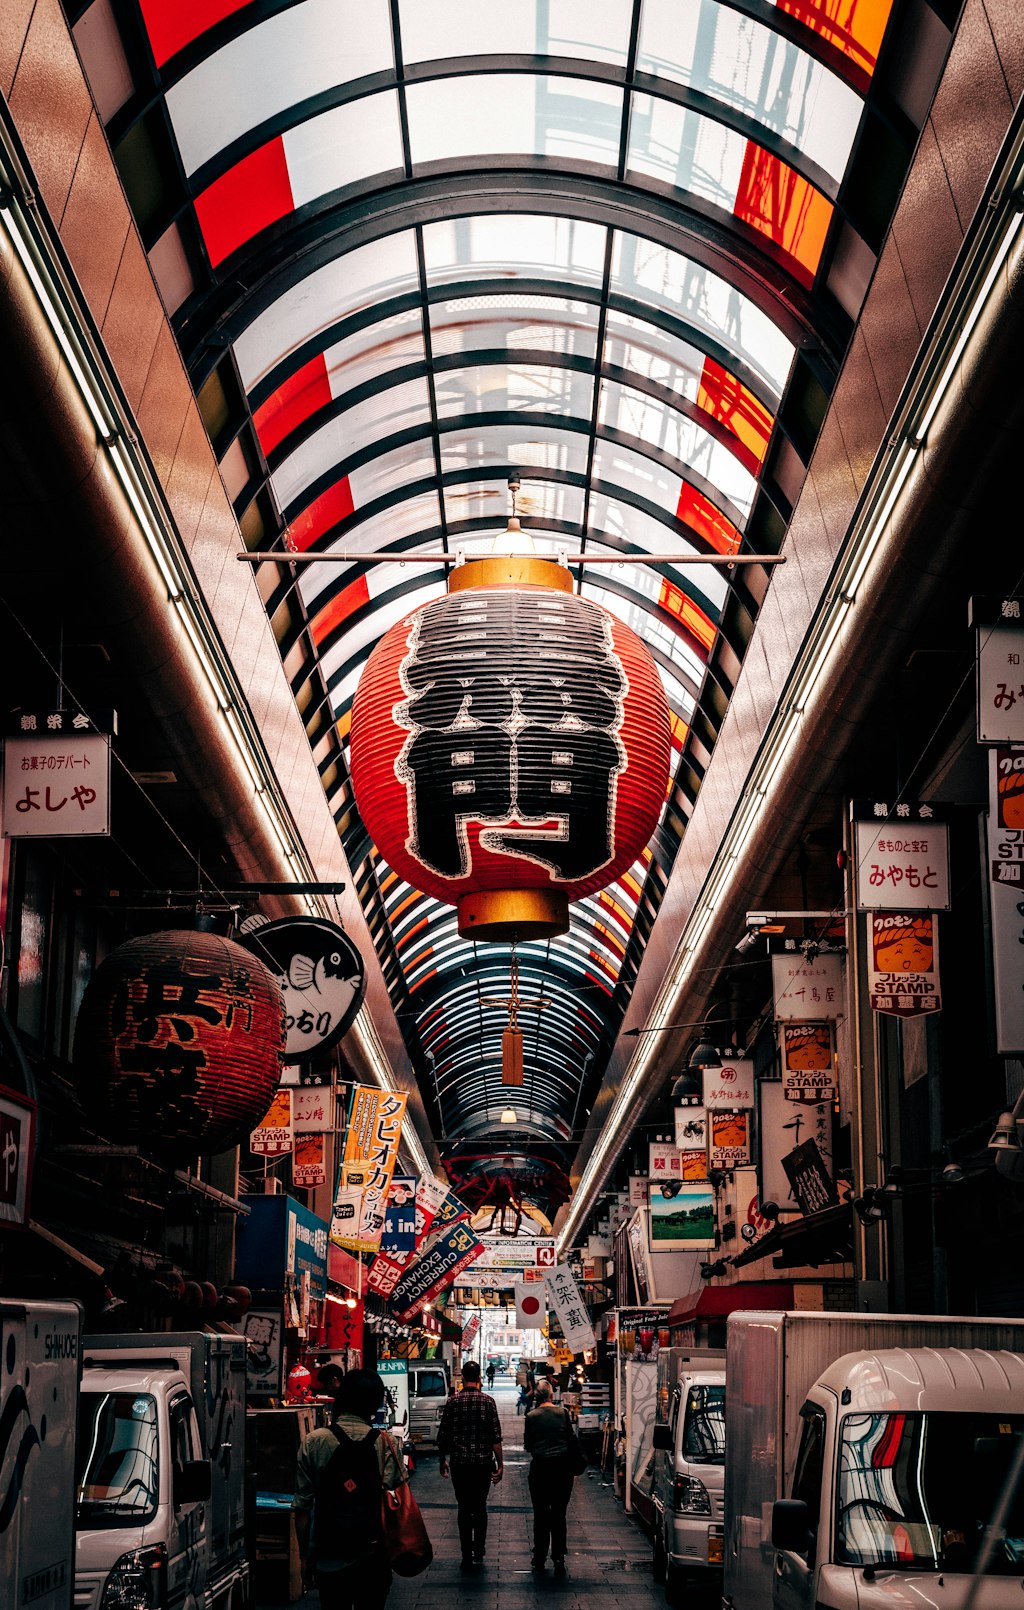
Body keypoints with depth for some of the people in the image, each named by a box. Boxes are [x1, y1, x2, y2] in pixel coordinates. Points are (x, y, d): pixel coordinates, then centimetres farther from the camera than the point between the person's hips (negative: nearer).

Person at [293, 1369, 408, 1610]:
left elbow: (302, 1507, -4)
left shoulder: (314, 1442, -7)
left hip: (328, 1560, 0)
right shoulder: (385, 1443, -5)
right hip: (374, 1560, 0)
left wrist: (304, 1557, 4)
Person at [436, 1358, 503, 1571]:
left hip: (459, 1462, 0)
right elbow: (496, 1436, -8)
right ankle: (479, 1552, 14)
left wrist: (442, 1460, 14)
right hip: (483, 1462, 0)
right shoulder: (488, 1401, -4)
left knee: (464, 1508, 6)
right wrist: (500, 1464, -3)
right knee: (480, 1507, 15)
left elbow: (443, 1435, 1)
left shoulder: (452, 1402, -2)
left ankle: (467, 1557, 4)